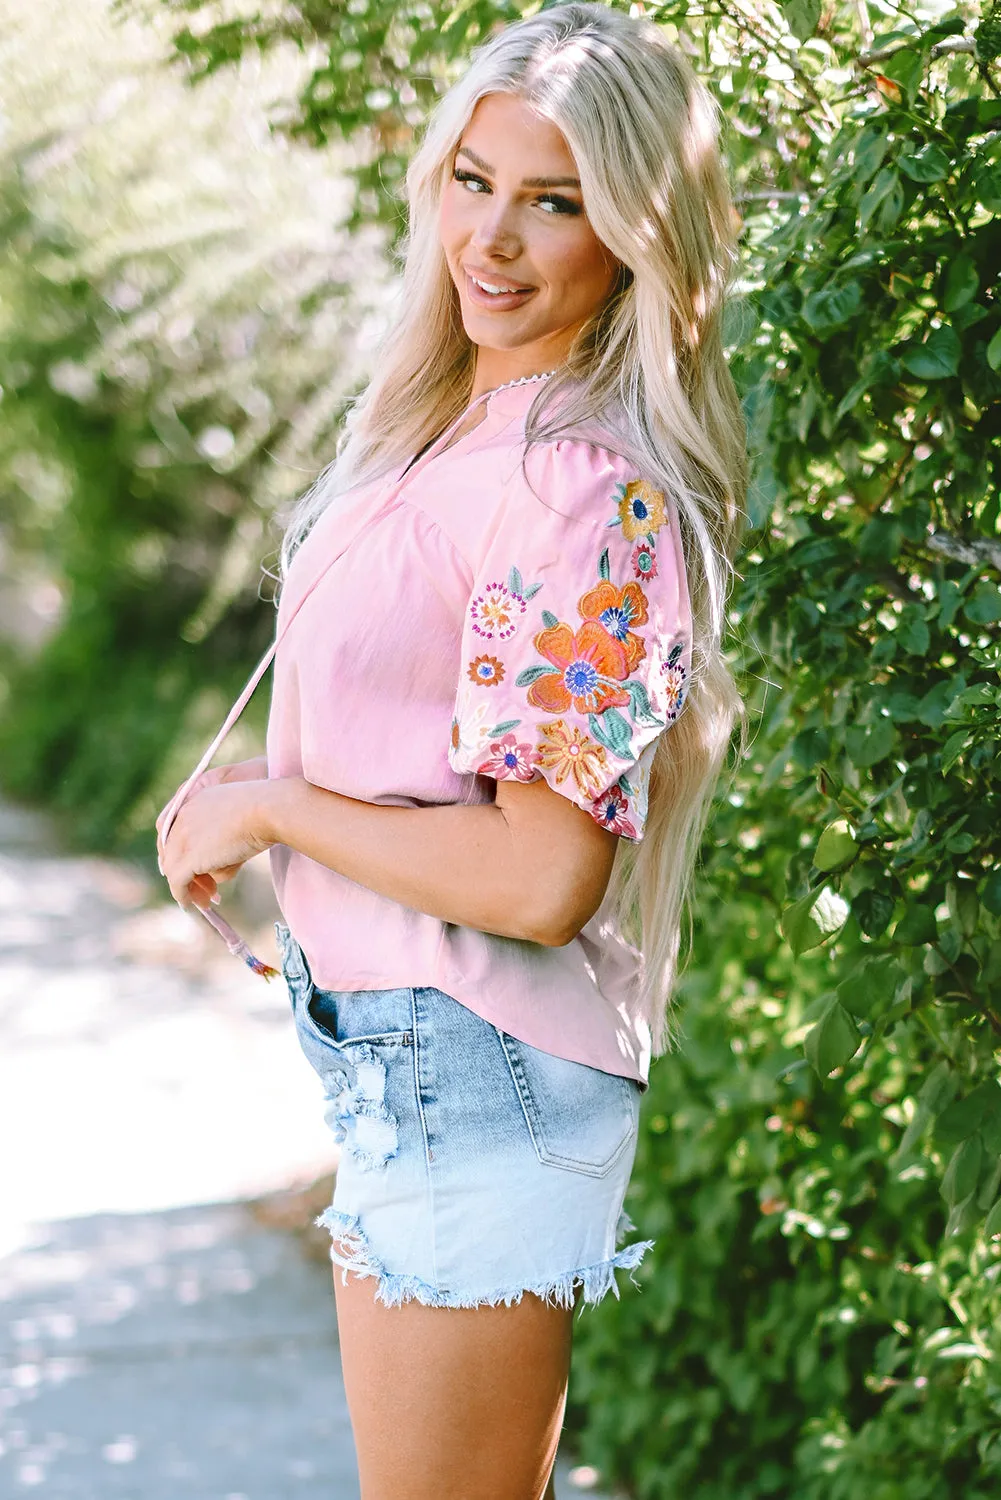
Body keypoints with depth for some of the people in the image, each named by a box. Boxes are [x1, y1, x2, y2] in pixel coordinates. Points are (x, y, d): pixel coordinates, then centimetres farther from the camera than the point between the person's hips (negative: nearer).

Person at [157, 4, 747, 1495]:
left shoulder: (589, 490, -22)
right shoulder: (451, 424, 7)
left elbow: (540, 879, -25)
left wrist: (273, 809, -14)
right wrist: (254, 788, 7)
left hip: (473, 1073, -9)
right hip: (399, 1040, 9)